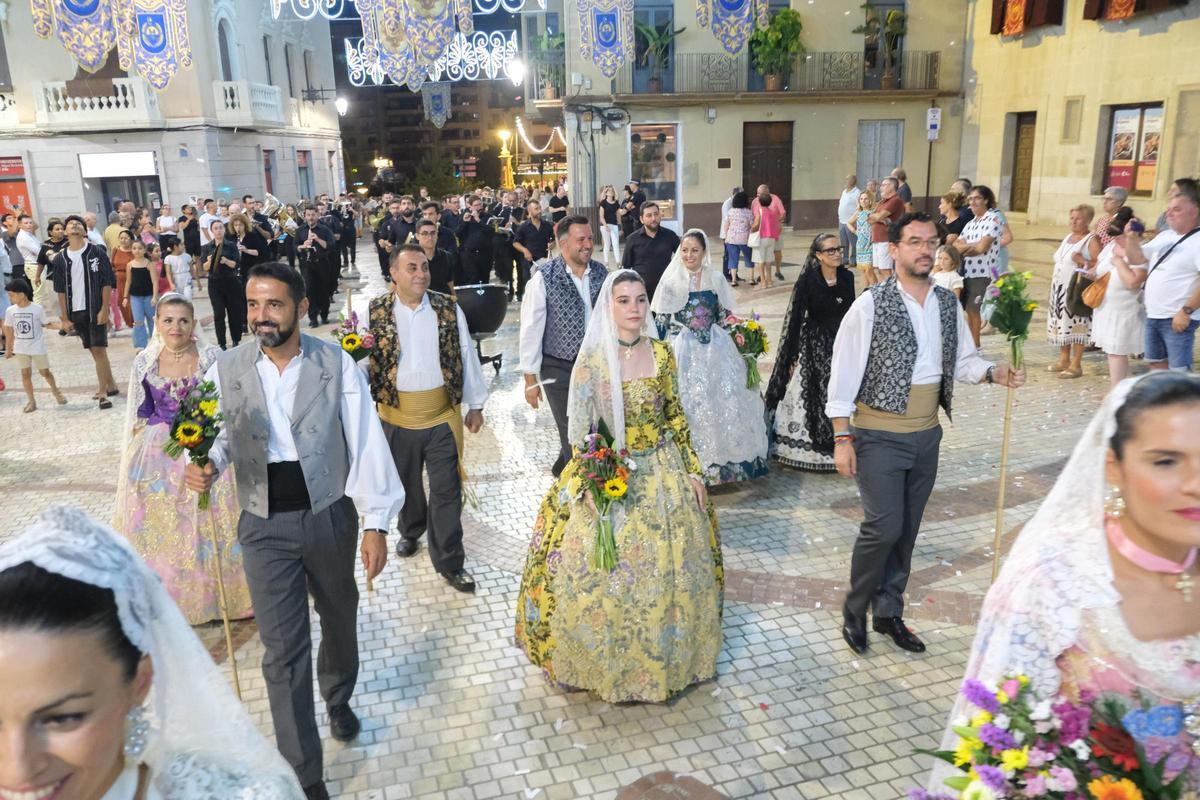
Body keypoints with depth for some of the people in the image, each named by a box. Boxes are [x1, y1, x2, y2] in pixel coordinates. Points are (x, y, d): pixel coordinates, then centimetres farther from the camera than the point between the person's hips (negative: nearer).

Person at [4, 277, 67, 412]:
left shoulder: (37, 309, -14)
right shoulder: (10, 310, -3)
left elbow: (45, 324, 0)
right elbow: (9, 330, 6)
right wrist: (8, 348, 11)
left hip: (37, 347, -3)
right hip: (20, 348, 3)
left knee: (44, 372, 8)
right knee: (25, 373, 3)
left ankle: (55, 391, 33)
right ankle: (31, 401, 11)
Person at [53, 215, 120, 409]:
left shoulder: (96, 252, -4)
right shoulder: (60, 259, 5)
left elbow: (107, 283, -5)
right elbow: (61, 290, 7)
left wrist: (104, 309, -11)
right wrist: (65, 318, 4)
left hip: (96, 310, -4)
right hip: (75, 313, 4)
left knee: (99, 350, -8)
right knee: (94, 351, 12)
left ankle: (103, 393, -6)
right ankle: (110, 385, 23)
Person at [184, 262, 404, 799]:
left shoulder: (337, 364, -10)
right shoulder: (226, 370, -6)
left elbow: (366, 442, -10)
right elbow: (222, 433, 8)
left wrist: (375, 522, -13)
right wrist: (208, 464, -16)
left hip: (330, 516, 0)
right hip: (265, 527, 0)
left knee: (339, 620, 21)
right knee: (283, 650, 2)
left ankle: (338, 699, 54)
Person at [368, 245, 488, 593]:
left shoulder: (449, 309, -3)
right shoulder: (375, 313, -6)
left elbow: (466, 357, 3)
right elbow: (362, 361, -2)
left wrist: (475, 404, 6)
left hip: (442, 416, 0)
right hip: (397, 417, 0)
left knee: (447, 490, 4)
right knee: (406, 484, 20)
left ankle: (449, 561, 18)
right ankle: (411, 531, 49)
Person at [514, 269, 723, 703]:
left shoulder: (661, 353, -2)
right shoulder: (592, 359, -11)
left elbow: (676, 416, 5)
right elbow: (579, 431, -8)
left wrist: (693, 471, 4)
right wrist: (588, 486, -14)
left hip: (663, 473, 3)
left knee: (672, 567, 14)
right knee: (605, 573, 6)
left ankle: (668, 656, 38)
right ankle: (606, 661, 30)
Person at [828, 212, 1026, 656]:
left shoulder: (948, 303, 5)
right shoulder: (871, 305, -13)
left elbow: (963, 360, 14)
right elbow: (843, 372, -12)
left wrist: (995, 372, -9)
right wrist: (842, 438, -14)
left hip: (926, 434, 6)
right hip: (879, 435, -6)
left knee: (907, 530, 14)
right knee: (883, 528, -8)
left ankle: (888, 612, 31)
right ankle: (855, 610, 16)